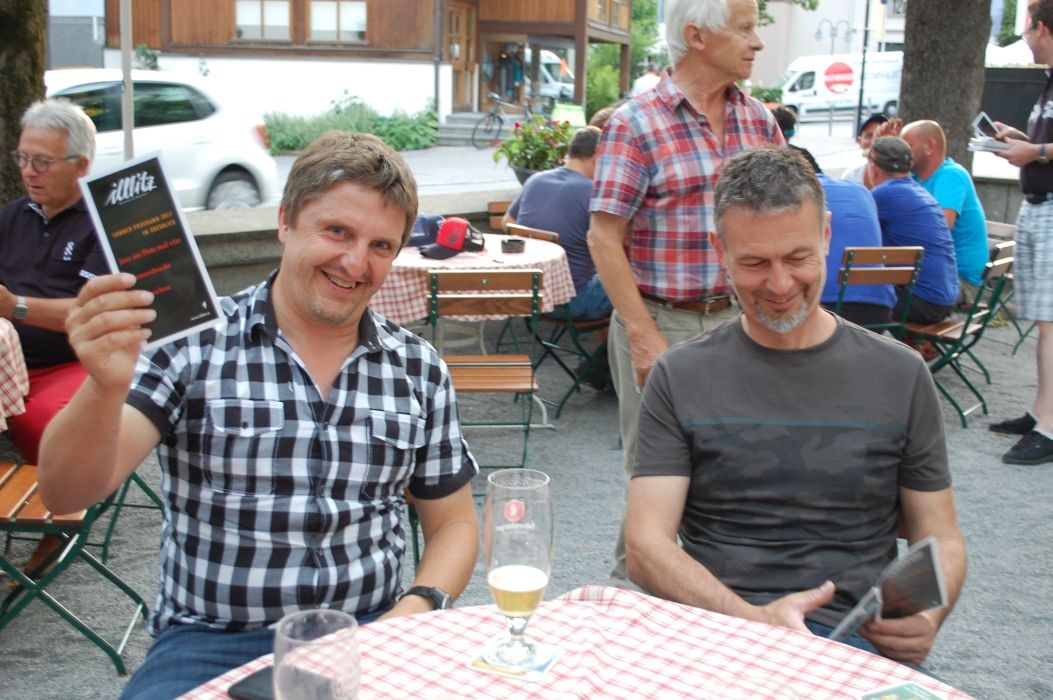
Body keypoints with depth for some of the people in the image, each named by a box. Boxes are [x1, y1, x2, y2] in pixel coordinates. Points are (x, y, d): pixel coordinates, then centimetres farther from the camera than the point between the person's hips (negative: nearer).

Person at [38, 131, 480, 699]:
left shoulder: (419, 370, 5)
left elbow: (453, 524, 12)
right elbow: (67, 494, -13)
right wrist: (106, 387, -32)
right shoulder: (193, 344, -4)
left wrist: (419, 608, -7)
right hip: (211, 645, -3)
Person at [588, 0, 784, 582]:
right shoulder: (637, 123, -9)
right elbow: (605, 238, -11)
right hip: (660, 322, -5)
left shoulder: (759, 119, 8)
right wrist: (644, 337, -16)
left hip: (739, 322, 5)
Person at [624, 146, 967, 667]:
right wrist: (754, 619, -19)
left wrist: (927, 617, -10)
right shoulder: (680, 376, 7)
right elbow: (646, 546, -1)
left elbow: (941, 540, 14)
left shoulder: (899, 375, 10)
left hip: (851, 641, 0)